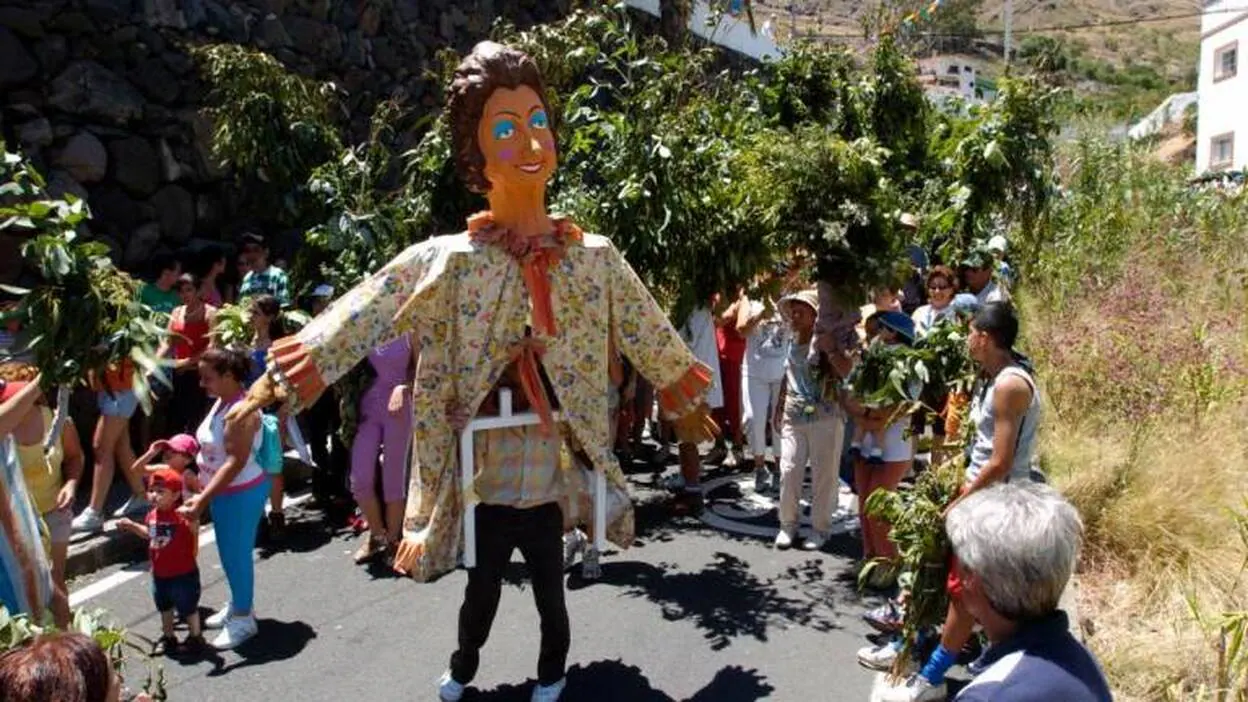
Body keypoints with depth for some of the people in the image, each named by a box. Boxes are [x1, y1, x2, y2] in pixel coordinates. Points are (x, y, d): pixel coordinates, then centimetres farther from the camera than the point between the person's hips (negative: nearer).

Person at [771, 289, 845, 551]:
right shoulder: (792, 343, 9)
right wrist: (779, 409, 20)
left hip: (824, 417, -5)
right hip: (793, 417, 5)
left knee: (823, 474, 4)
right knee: (788, 470, 3)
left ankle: (820, 528, 17)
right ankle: (788, 524, 18)